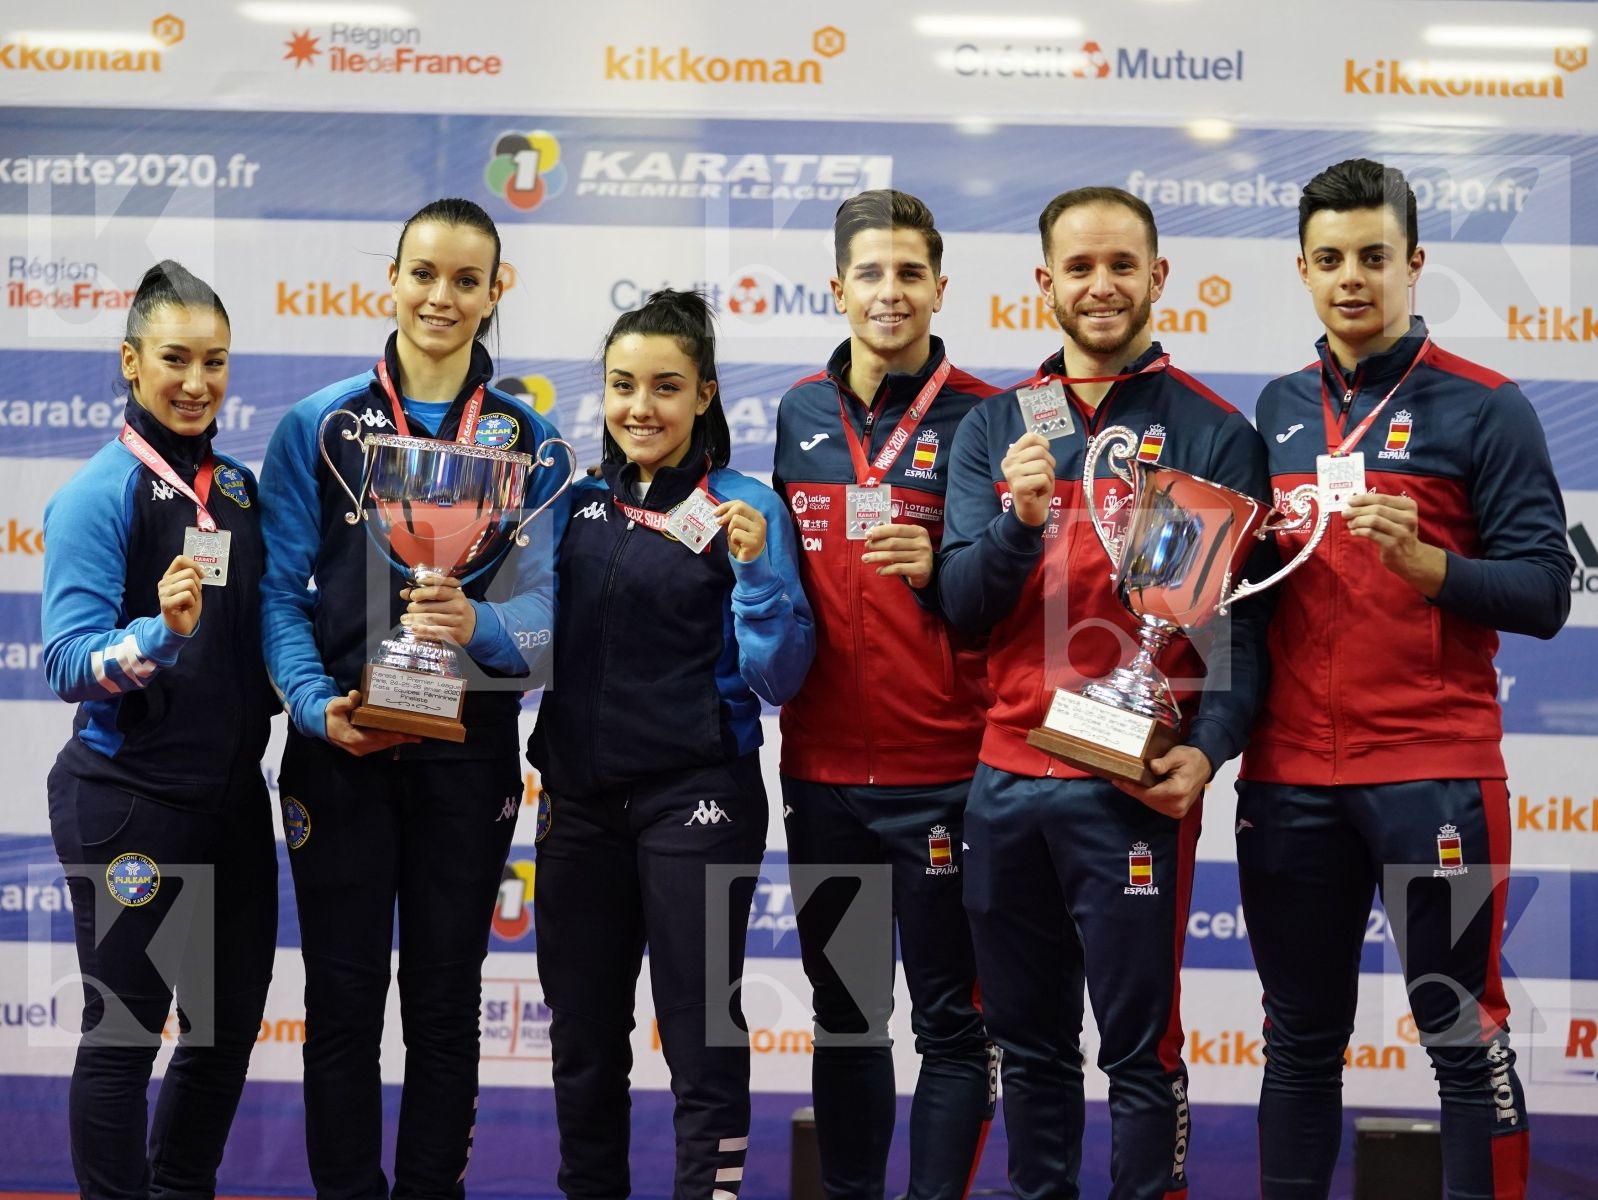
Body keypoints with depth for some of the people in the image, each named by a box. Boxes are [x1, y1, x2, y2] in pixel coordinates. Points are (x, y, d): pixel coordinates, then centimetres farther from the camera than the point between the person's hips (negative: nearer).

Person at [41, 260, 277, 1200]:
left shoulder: (243, 489, 9)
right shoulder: (101, 493, -11)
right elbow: (69, 662, -17)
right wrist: (162, 632, -33)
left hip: (234, 796, 7)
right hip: (129, 799, -7)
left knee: (231, 1023, 15)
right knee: (124, 1032, 1)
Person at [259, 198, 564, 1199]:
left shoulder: (527, 438, 5)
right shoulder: (320, 425, 2)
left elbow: (544, 600, -3)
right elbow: (281, 589, -2)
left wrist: (480, 626, -24)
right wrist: (319, 704, -17)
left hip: (470, 750, 1)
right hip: (341, 751, -1)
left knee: (447, 1001, 9)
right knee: (343, 999, 5)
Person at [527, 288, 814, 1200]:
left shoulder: (743, 508, -7)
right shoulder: (579, 502, 6)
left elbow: (778, 677, -11)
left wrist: (756, 568, -23)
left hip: (694, 799, -5)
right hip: (580, 797, 5)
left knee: (701, 1034, 0)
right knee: (583, 1033, 14)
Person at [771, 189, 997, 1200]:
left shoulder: (982, 419, -4)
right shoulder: (799, 413, 9)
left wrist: (937, 570, -21)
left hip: (943, 770, -4)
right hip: (822, 766, 5)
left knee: (949, 1019, 2)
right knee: (844, 1013, 14)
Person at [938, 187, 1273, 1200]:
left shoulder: (1213, 431, 0)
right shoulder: (995, 427, 9)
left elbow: (1243, 617, -4)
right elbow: (964, 604, 2)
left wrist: (1209, 747, -18)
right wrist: (1019, 518, -17)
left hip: (1131, 785, -3)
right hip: (1006, 777, 4)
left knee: (1139, 1047, 2)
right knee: (1030, 1040, 14)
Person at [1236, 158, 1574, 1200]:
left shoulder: (1484, 408, -2)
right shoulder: (1277, 409, 12)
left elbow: (1543, 595, -7)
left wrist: (1421, 560, -22)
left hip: (1432, 773, -4)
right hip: (1289, 779, 4)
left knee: (1466, 1037, 2)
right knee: (1301, 1040, 13)